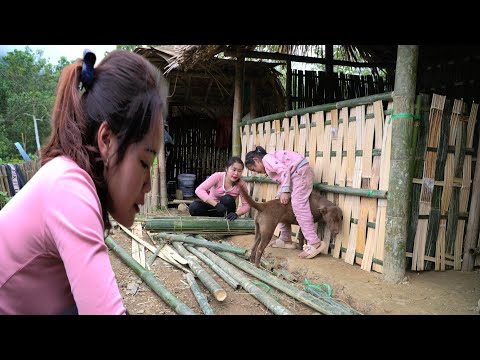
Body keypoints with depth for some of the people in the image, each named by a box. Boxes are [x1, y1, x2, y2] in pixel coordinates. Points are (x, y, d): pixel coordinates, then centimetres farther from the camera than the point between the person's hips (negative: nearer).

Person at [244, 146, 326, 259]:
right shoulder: (269, 166, 23)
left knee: (298, 205, -17)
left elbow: (284, 170, -20)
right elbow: (281, 180, 11)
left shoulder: (266, 159, -7)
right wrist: (282, 193, -3)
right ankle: (286, 240, 17)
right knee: (282, 205, 12)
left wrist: (285, 191, -21)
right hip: (295, 174, 11)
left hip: (301, 171, -11)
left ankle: (314, 243, -19)